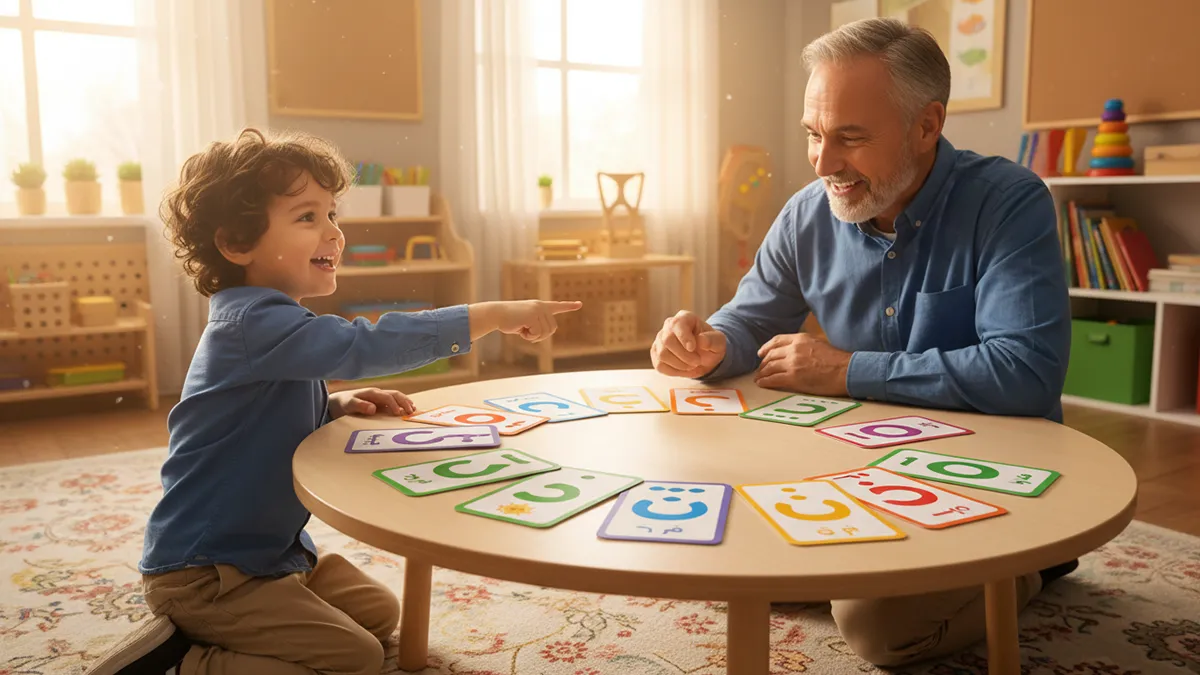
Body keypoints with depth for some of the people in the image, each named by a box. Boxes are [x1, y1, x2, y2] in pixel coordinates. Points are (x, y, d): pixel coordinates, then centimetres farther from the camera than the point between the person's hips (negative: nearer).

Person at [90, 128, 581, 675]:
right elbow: (364, 344, -39)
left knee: (380, 614, 17)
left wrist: (338, 404, -4)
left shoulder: (272, 318, 7)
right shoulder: (252, 322, -27)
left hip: (269, 547, 10)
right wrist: (494, 315, -34)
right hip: (203, 569, -10)